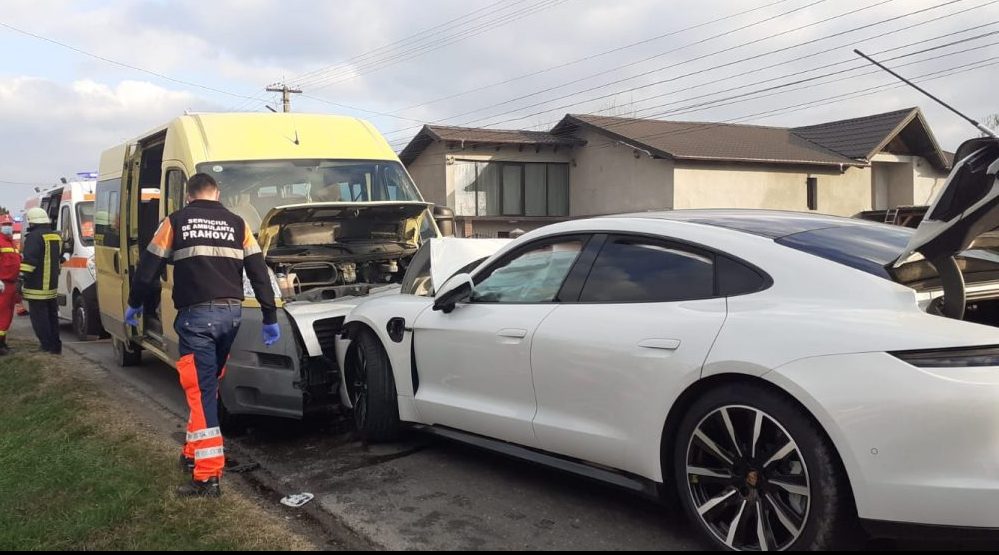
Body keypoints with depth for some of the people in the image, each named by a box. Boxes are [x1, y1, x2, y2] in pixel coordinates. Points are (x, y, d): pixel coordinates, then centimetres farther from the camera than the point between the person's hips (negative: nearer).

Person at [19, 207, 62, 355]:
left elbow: (29, 261, -21)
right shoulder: (56, 237, 14)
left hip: (37, 287, -8)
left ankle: (47, 346, -5)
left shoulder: (34, 237, -13)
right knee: (52, 316, 15)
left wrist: (22, 279, -20)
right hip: (52, 287, 8)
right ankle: (55, 346, 18)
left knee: (39, 318, -4)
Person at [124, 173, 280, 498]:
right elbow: (259, 273, 9)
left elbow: (149, 268, 8)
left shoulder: (175, 222, 5)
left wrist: (134, 304, 23)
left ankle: (208, 476, -11)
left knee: (200, 391, -6)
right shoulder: (237, 224, 12)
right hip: (231, 313, 4)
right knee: (209, 385, 20)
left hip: (196, 315, -4)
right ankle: (195, 453, 31)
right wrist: (270, 318, 12)